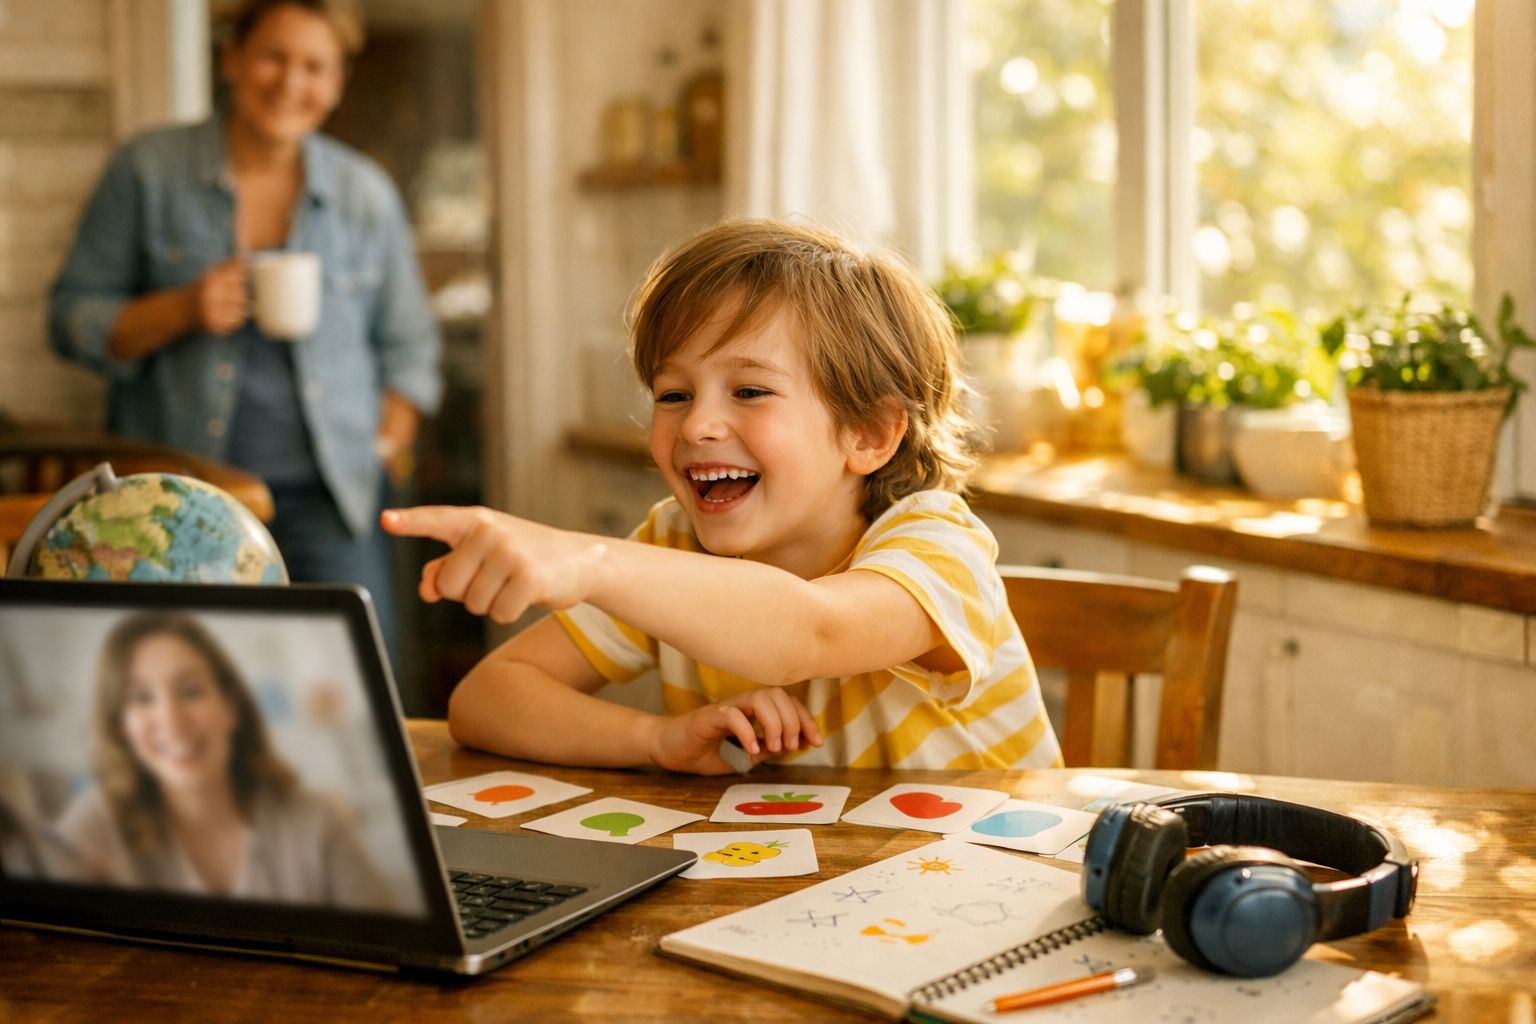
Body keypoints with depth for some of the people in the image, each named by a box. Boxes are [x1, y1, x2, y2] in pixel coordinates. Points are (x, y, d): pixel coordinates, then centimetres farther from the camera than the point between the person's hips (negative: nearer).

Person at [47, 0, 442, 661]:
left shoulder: (367, 193, 9)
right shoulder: (149, 169, 4)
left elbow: (407, 344, 17)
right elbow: (72, 319, 5)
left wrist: (385, 444, 4)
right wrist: (180, 310, -11)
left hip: (326, 500, 1)